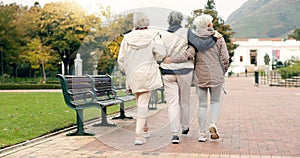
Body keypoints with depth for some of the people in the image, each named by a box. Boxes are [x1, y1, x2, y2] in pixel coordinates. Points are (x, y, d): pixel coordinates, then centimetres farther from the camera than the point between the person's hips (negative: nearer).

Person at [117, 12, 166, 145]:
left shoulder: (128, 38, 2)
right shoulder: (153, 36, -4)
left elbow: (121, 59, 4)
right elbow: (161, 54, -12)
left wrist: (126, 72, 19)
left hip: (132, 74, 3)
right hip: (147, 73, -3)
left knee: (140, 101, 19)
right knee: (143, 102, -2)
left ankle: (144, 129, 33)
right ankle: (139, 135, -9)